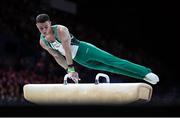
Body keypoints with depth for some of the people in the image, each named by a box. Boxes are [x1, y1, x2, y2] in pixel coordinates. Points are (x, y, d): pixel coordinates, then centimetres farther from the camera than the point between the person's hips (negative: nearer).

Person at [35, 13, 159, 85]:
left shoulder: (60, 30, -22)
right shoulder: (42, 42, -2)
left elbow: (67, 50, -27)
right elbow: (57, 56, 8)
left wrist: (71, 69, -30)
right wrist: (68, 70, 3)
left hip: (84, 49, -6)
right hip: (80, 60, 6)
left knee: (113, 61, -15)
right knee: (109, 68, 6)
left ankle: (146, 73, -18)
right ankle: (143, 75, 11)